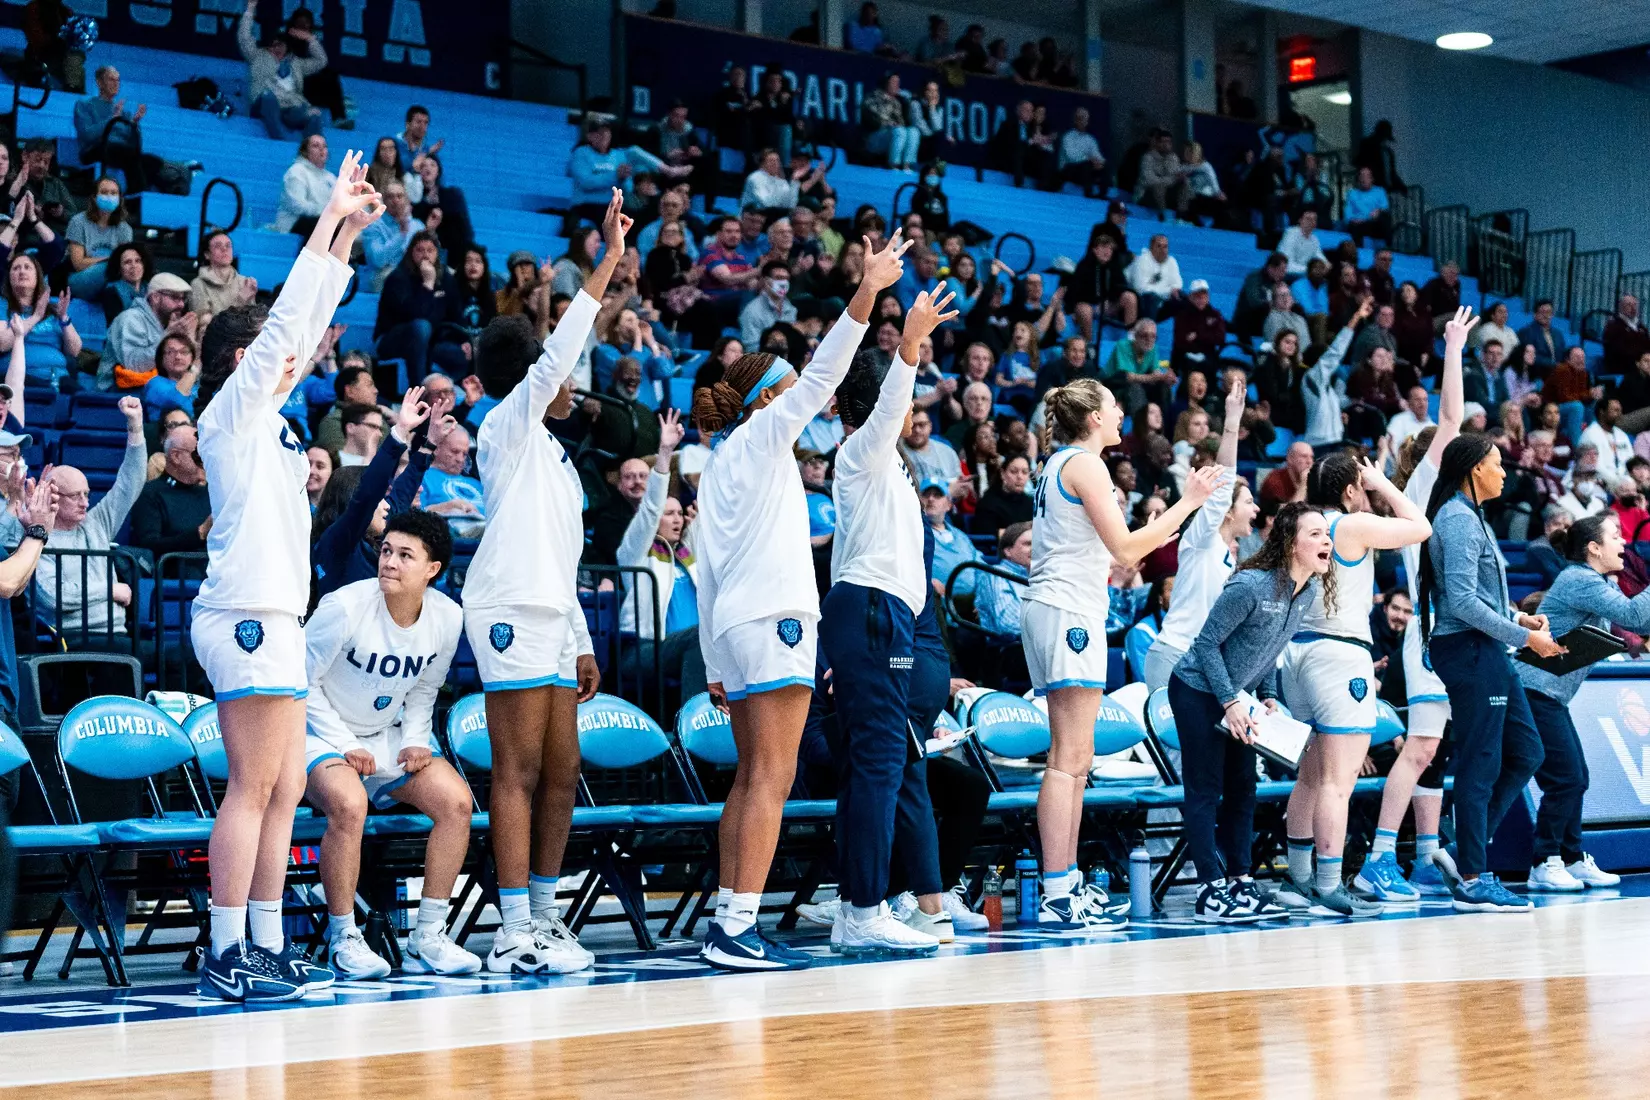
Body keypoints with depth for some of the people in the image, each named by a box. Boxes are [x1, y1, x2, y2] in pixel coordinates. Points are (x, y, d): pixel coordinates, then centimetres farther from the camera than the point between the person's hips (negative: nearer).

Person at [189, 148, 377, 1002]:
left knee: (283, 790, 9)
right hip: (248, 612, -10)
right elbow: (287, 319, -11)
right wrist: (329, 220, -8)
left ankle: (265, 946, 12)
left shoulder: (265, 413, 18)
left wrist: (348, 233, 19)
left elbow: (309, 323, 21)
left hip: (272, 616, 10)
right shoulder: (232, 409, -4)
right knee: (253, 789, -9)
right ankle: (226, 955, -7)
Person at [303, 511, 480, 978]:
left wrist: (415, 741, -6)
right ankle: (342, 938, -17)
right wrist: (344, 746, -18)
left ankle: (428, 938, -6)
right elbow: (303, 682, -12)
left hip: (388, 738, 5)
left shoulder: (447, 618, -7)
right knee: (349, 803, -36)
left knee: (456, 798, -17)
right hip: (323, 736, -5)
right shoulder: (345, 607, -22)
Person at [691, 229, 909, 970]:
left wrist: (714, 664, 17)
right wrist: (866, 293, -20)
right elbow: (822, 377, -13)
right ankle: (737, 929, -18)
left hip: (733, 622, 9)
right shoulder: (761, 437, 1)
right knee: (771, 777, -12)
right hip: (774, 616, -9)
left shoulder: (717, 467, 21)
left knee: (752, 776, 10)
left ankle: (729, 922, 8)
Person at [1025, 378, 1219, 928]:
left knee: (1075, 759, 11)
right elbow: (1125, 548, -14)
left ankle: (1066, 886, 12)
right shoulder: (1085, 465, -9)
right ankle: (1057, 895, -16)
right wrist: (1187, 502, -10)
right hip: (1070, 611, -10)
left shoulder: (1060, 462, 20)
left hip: (1053, 610, 10)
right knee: (1069, 758, -13)